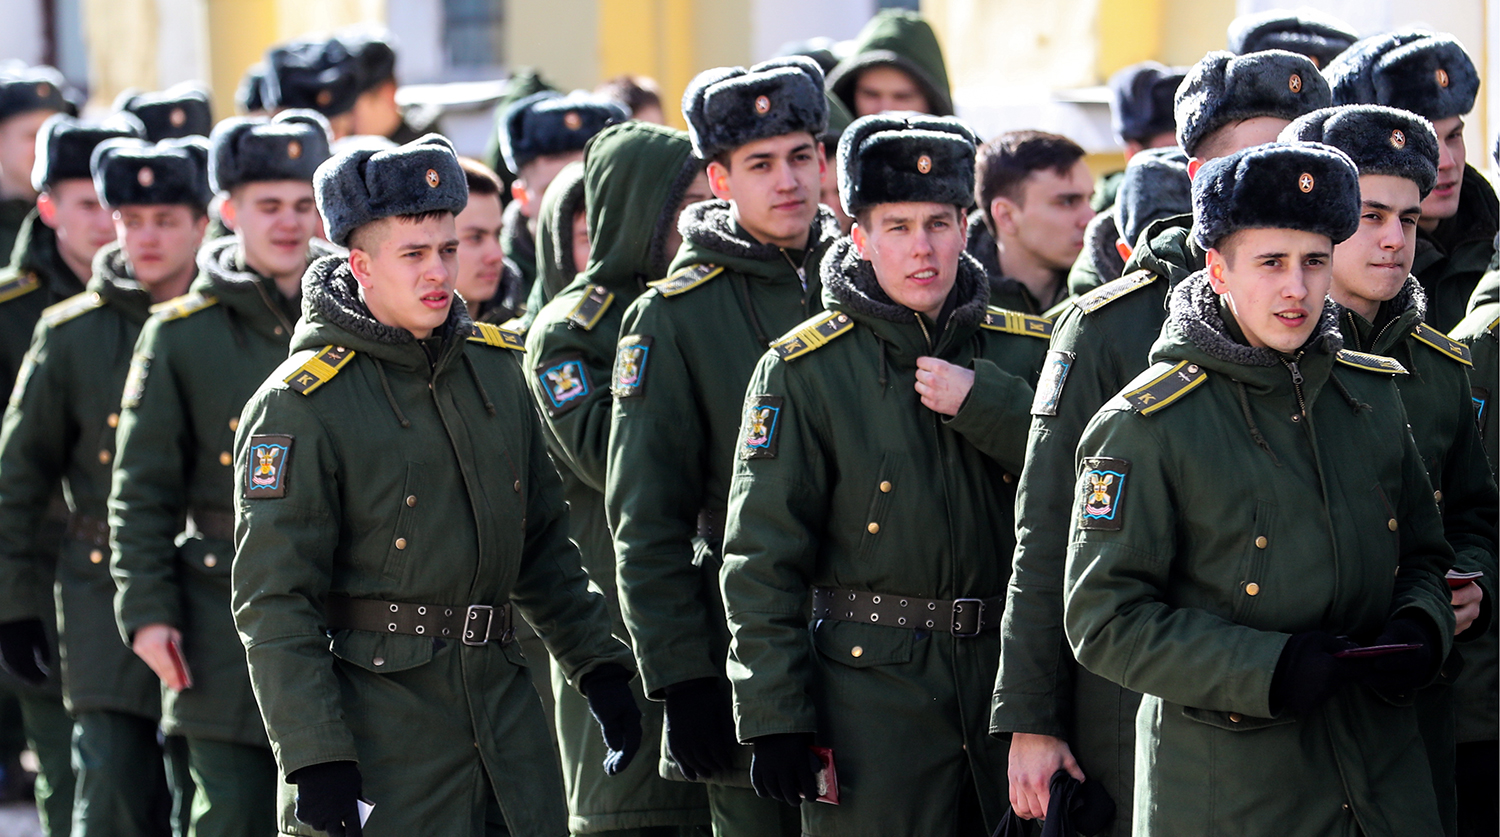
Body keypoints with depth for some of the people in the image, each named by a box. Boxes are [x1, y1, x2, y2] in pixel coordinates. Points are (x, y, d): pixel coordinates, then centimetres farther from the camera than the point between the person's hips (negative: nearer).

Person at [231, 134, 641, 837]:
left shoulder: (493, 366, 11)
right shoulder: (300, 408, -9)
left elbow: (544, 543, 21)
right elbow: (272, 601, -12)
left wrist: (600, 669, 16)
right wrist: (315, 758, -18)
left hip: (501, 696, 6)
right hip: (378, 719, -6)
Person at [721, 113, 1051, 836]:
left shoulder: (1023, 351, 8)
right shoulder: (803, 371, -2)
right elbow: (762, 561, -4)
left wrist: (981, 403, -13)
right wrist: (774, 718, -10)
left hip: (1011, 675, 3)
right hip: (870, 689, -3)